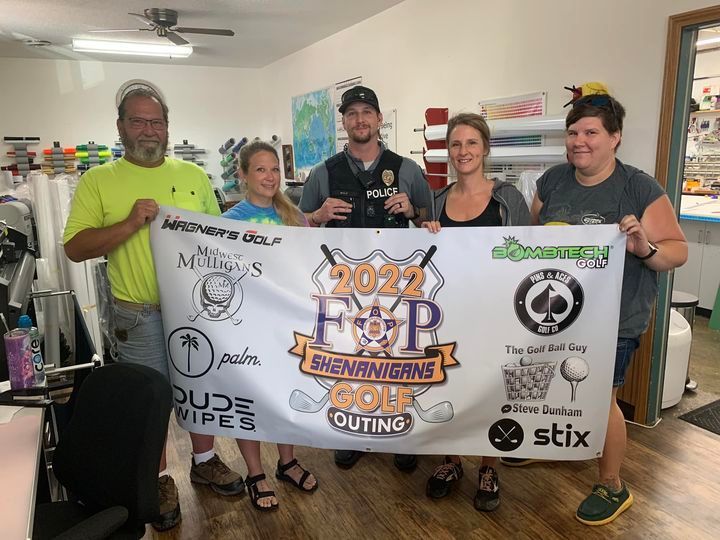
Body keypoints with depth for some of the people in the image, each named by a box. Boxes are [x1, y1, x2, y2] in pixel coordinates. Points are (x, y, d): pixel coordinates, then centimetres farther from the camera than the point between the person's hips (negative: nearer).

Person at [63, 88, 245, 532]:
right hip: (140, 315, -2)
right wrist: (130, 223, -21)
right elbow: (75, 247, -8)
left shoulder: (194, 175, 5)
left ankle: (204, 460, 39)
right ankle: (160, 479, 32)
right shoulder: (98, 180, -2)